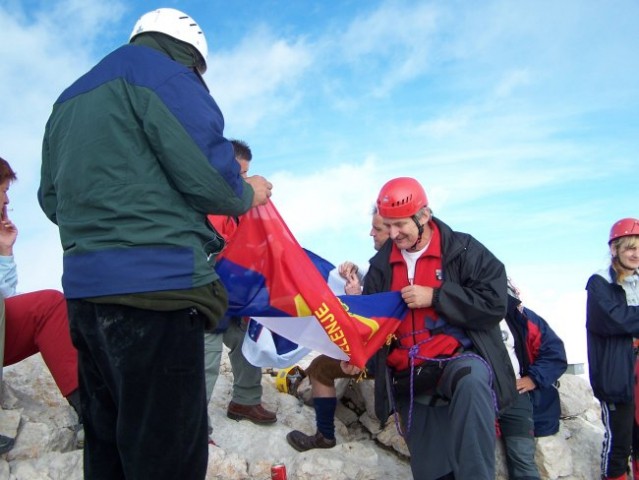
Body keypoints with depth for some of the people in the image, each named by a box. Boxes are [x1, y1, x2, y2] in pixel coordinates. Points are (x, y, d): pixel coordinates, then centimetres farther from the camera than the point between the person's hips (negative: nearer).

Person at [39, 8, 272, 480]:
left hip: (85, 286, 9)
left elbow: (51, 199, 23)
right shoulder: (161, 71, -2)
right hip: (157, 284, -8)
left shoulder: (69, 100, 23)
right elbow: (206, 172, -13)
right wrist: (246, 195, 6)